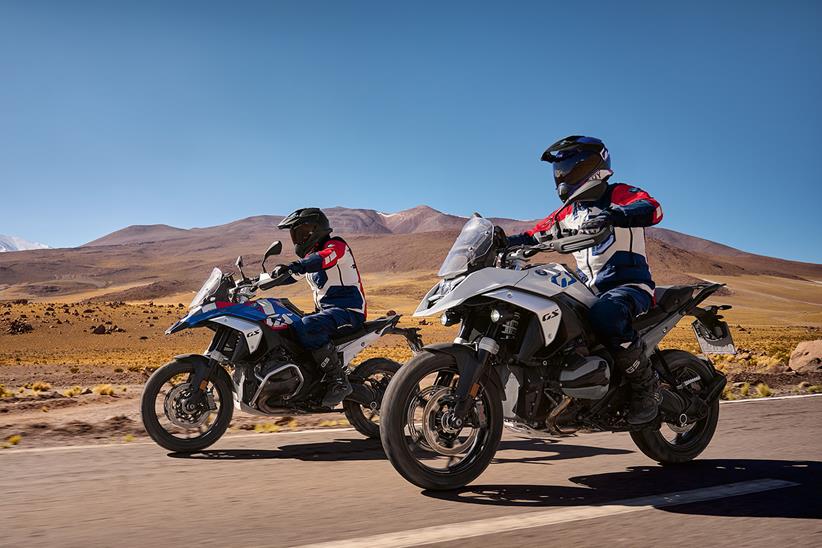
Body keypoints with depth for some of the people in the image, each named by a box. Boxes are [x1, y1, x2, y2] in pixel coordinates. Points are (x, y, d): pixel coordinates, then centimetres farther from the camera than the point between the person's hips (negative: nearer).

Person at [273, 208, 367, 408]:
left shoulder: (336, 245, -9)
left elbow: (323, 258, -31)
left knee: (307, 327, -34)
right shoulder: (309, 256, 21)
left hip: (348, 310, -10)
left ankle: (339, 381, -29)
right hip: (326, 309, 10)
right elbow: (291, 275, 23)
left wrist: (293, 267, -47)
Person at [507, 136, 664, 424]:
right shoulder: (568, 212, 19)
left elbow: (653, 208, -22)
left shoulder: (620, 194, -2)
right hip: (590, 291, 7)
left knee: (605, 315, -39)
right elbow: (537, 234, 16)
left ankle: (647, 386, -20)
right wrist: (502, 242, -1)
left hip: (630, 285, -7)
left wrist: (614, 215, -41)